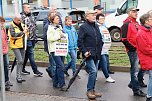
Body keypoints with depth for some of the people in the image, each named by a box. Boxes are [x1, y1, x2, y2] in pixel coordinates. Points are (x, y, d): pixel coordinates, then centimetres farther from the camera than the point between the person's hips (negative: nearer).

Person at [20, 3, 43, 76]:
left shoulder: (31, 16, 15)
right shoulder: (22, 17, -11)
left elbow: (34, 25, 23)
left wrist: (35, 35, 18)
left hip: (33, 38, 8)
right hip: (27, 39, -8)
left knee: (27, 54, 15)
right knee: (31, 54, -5)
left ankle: (23, 69, 26)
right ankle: (35, 71, -2)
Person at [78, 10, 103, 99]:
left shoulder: (96, 26, 16)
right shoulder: (83, 27, -6)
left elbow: (100, 39, 24)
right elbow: (80, 41, -10)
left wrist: (100, 49, 15)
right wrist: (84, 51, -17)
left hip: (96, 54, 7)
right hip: (89, 54, -7)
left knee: (94, 72, 11)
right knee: (93, 71, -15)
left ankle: (93, 90, 21)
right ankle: (89, 90, -4)